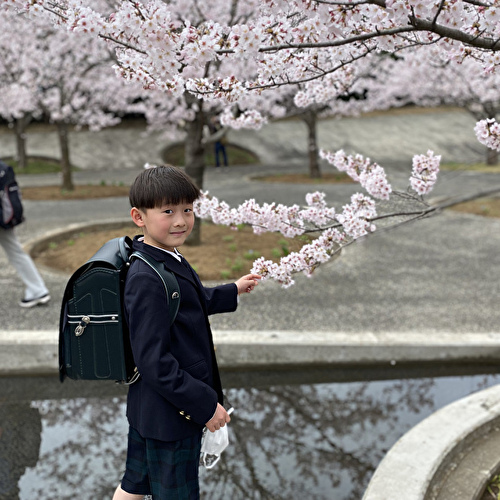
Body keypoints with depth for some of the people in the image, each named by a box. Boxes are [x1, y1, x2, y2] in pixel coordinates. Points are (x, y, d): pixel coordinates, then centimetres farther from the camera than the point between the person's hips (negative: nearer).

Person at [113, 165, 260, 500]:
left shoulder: (167, 259, 4)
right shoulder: (147, 279, -28)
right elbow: (154, 362, -28)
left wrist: (232, 292, 30)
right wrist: (205, 404, -22)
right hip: (170, 415, -9)